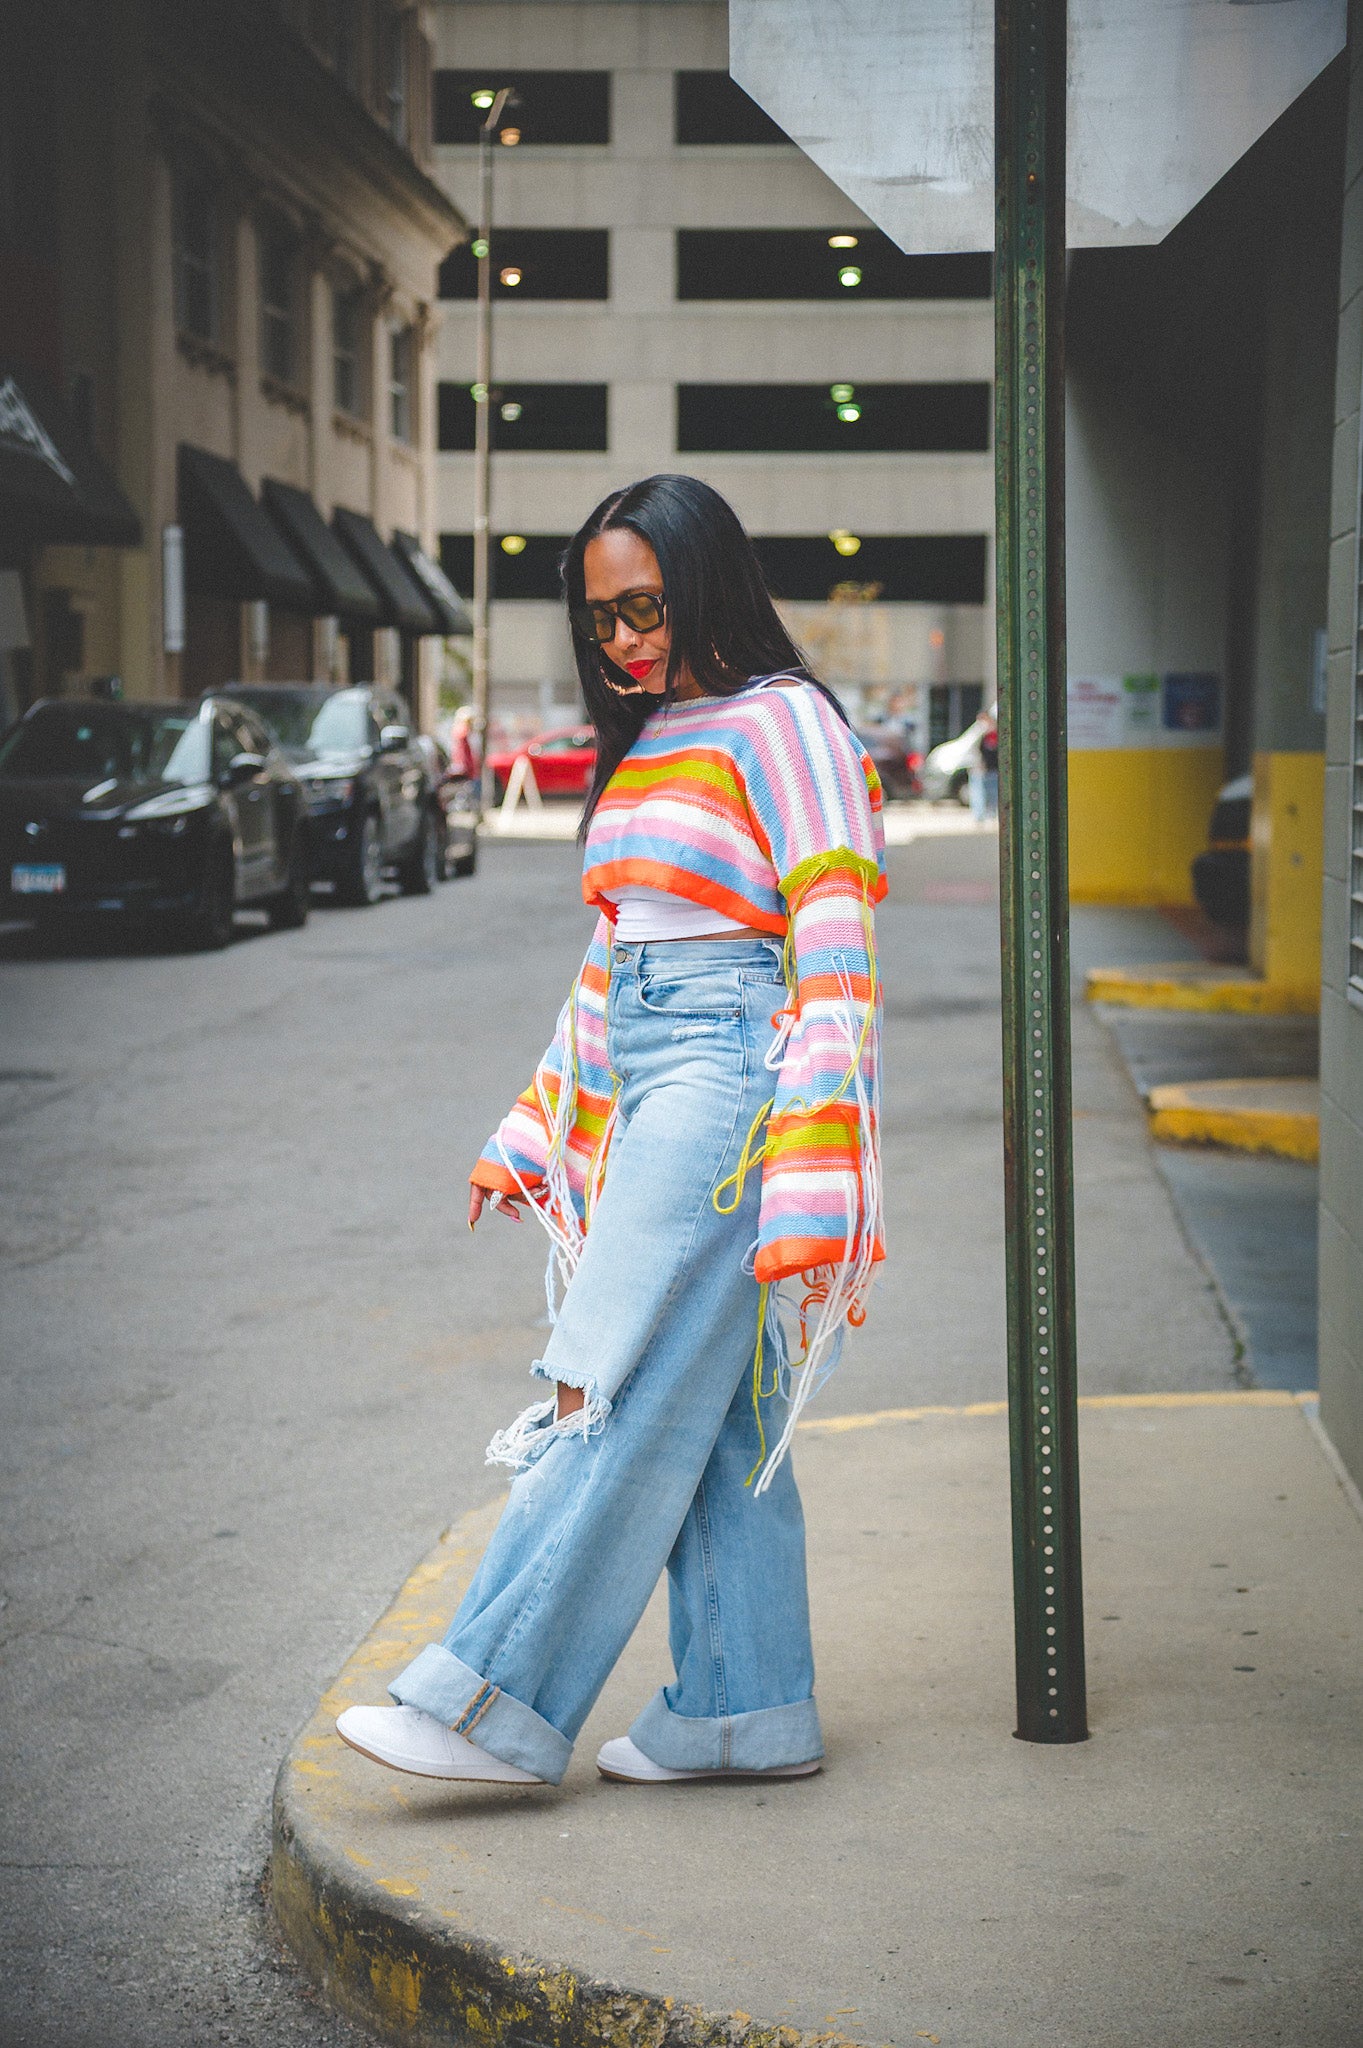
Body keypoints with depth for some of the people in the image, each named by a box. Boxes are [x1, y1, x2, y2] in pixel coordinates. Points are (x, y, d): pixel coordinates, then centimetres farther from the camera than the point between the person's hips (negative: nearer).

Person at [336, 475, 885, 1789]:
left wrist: (811, 1175, -20)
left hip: (729, 1081, -9)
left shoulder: (780, 724, -7)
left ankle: (499, 1706, -10)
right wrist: (535, 1130, 23)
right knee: (711, 1414, 7)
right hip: (643, 1093, 9)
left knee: (626, 1403, -10)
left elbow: (835, 953, -13)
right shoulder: (640, 746, 19)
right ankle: (747, 1711, 11)